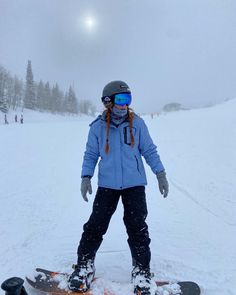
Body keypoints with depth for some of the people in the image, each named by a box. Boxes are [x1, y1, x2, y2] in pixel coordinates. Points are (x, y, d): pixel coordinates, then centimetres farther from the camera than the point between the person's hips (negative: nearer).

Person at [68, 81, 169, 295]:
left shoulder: (137, 123, -1)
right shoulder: (98, 127, -1)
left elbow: (149, 150, 5)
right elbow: (91, 154, 7)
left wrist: (160, 173, 2)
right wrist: (86, 177, -3)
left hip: (134, 184, 0)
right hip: (107, 185, 0)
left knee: (137, 227, 3)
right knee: (95, 225, 2)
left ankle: (142, 271, 22)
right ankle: (84, 266, 23)